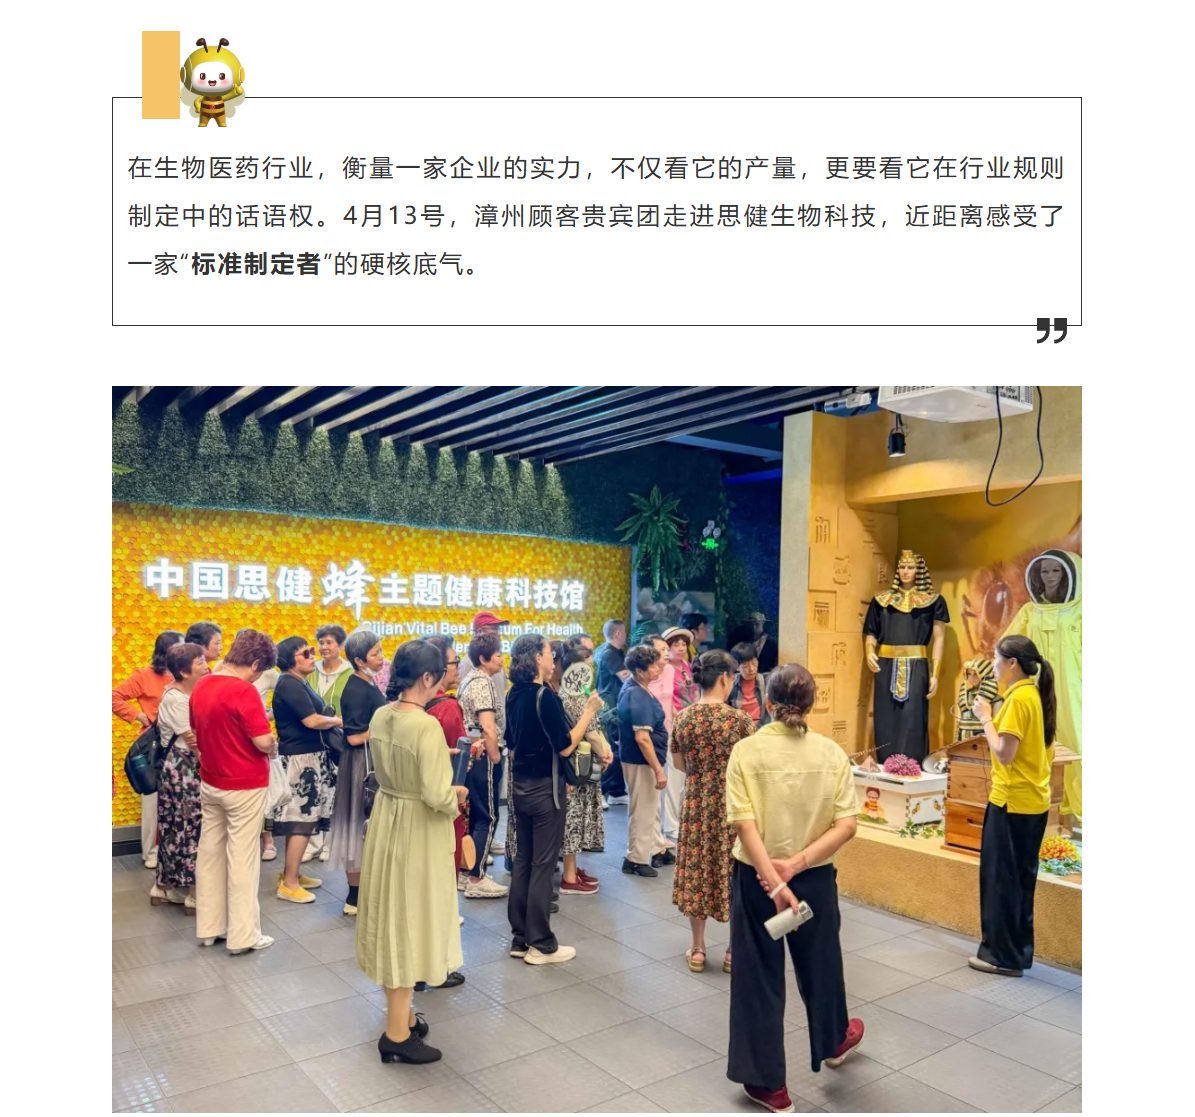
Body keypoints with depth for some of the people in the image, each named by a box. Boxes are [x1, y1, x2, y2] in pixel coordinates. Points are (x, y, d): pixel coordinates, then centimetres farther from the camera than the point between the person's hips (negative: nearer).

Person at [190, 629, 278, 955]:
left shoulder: (200, 686, 3)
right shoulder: (243, 691, -22)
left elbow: (198, 732, 14)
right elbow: (263, 741, -25)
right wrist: (274, 750, -4)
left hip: (210, 783, 8)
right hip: (244, 785, -7)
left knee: (209, 853, 15)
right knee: (242, 858, 2)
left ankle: (209, 927, 26)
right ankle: (243, 935, 11)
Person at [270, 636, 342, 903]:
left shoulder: (299, 683, 14)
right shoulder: (289, 684, -17)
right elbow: (311, 721, -22)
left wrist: (332, 721, -4)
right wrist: (338, 721, -7)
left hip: (305, 756, 10)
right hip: (299, 758, -10)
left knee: (299, 818, 16)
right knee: (302, 819, -5)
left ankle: (291, 873, 26)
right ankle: (289, 883, 2)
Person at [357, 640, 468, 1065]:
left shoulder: (380, 717, 0)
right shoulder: (426, 726, -25)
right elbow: (436, 796, -27)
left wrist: (444, 789, 10)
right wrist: (455, 801, -6)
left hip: (385, 819, 8)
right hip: (416, 830, -8)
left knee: (392, 917, 19)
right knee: (409, 921, 5)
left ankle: (400, 1014, 35)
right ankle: (397, 1034, 18)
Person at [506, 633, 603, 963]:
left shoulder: (515, 694, 5)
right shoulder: (544, 696, -19)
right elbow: (565, 747, -19)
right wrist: (589, 711, -13)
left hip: (521, 784, 8)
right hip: (544, 788, -8)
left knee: (523, 860, 14)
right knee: (543, 864, 2)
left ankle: (519, 938, 22)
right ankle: (541, 944, 11)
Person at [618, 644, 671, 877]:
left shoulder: (633, 686, 3)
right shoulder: (637, 697, -27)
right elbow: (642, 737, -29)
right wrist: (658, 769, -27)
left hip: (643, 759, 10)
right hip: (641, 761, -10)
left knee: (652, 806, 24)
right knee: (643, 810, 4)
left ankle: (658, 848, 39)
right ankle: (636, 859, 18)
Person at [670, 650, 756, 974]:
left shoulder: (683, 718, -4)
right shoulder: (738, 719, -16)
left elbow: (678, 764, 8)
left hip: (696, 803, 3)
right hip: (732, 805, -3)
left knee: (697, 871, 13)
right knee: (734, 873, 11)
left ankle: (697, 949, 23)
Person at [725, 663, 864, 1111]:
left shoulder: (746, 751, -14)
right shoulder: (832, 753, -9)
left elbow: (745, 823, -20)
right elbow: (846, 825, -12)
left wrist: (773, 881, -21)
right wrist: (798, 863, -15)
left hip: (755, 878, -2)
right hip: (815, 879, 2)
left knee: (758, 974, 14)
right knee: (820, 962, 27)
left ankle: (767, 1083, 27)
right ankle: (832, 1041, 53)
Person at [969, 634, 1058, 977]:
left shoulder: (1019, 698, -19)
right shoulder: (1036, 694, 9)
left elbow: (1004, 753, -22)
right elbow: (1045, 750, 14)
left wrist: (985, 718, -13)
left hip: (1012, 801, -9)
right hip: (1033, 800, 9)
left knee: (1001, 879, 3)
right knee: (1019, 879, 16)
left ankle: (1004, 956, 12)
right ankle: (1017, 952, 26)